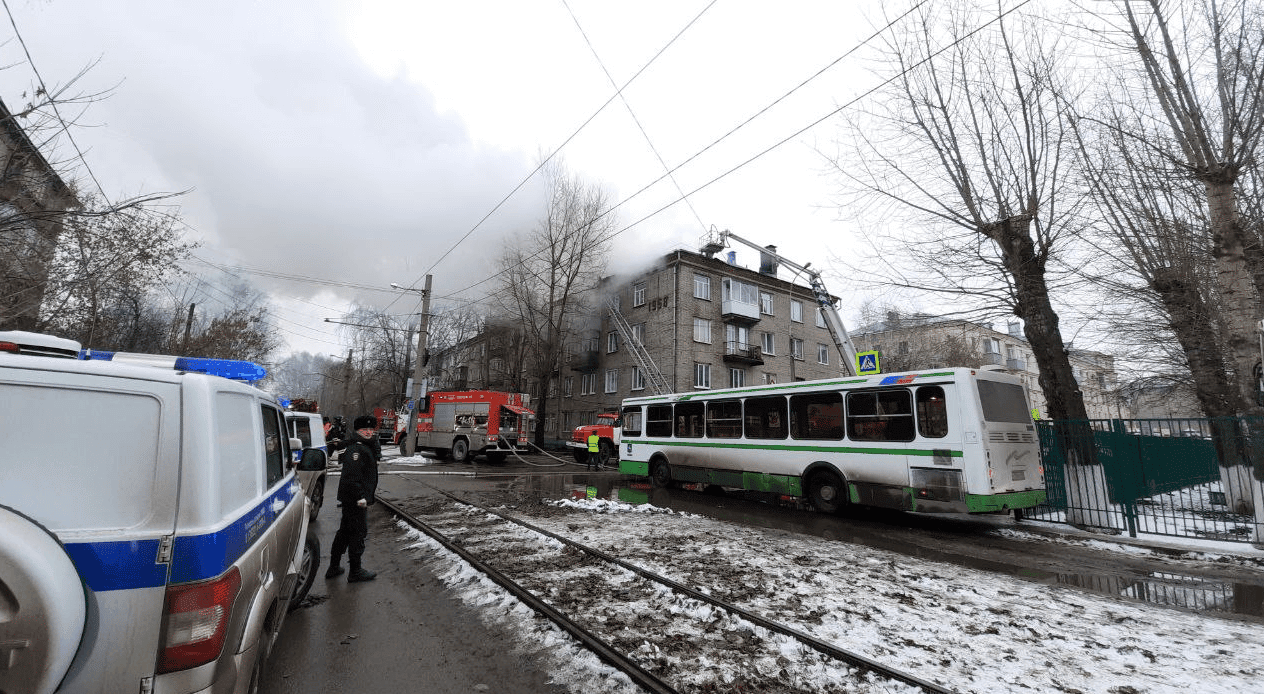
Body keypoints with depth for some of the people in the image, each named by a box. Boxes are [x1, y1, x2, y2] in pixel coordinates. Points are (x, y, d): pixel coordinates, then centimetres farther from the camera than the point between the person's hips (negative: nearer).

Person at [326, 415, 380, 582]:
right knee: (359, 532, -2)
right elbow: (352, 475, -25)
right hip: (355, 499, -11)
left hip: (350, 499, 11)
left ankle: (334, 567, 31)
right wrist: (360, 497, -26)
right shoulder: (356, 449, -17)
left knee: (345, 531, 19)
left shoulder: (367, 448, 15)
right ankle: (355, 571, 8)